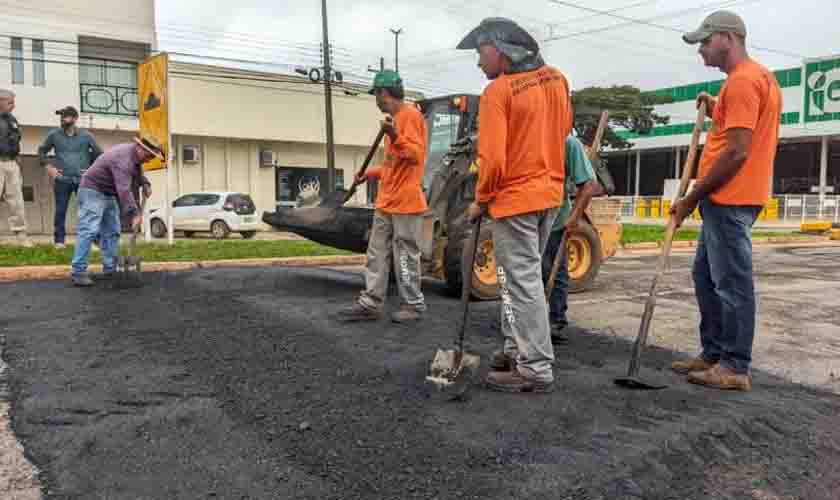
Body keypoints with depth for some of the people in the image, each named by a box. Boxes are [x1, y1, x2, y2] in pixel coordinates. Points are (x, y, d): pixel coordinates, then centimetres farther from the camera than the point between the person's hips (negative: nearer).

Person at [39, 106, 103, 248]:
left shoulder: (86, 135, 4)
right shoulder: (54, 134, 7)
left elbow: (99, 154, 12)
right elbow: (41, 151, 17)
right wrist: (48, 167, 5)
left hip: (83, 180, -1)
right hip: (62, 179, 1)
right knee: (60, 211, 2)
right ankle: (59, 240, 9)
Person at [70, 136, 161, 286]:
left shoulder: (135, 153, 2)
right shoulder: (124, 159, -28)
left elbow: (137, 171, 25)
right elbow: (124, 190, -38)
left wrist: (145, 183, 6)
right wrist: (134, 214, -43)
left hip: (109, 194, 10)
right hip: (93, 191, -10)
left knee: (111, 232, 7)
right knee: (89, 231, -17)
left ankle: (110, 270, 10)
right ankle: (78, 272, -19)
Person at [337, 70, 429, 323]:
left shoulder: (411, 115, -10)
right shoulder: (395, 119, 19)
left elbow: (416, 155, -20)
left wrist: (395, 138, -35)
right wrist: (370, 174, 22)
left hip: (406, 202, -10)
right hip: (385, 202, 10)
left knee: (406, 257, -2)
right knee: (377, 255, 9)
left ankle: (413, 305, 10)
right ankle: (370, 304, 14)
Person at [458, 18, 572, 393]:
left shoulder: (498, 91, -16)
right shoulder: (556, 79, 7)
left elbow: (492, 159, -20)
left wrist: (481, 201, -6)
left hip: (515, 198, -8)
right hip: (549, 193, 8)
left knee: (523, 284, -2)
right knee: (521, 277, 19)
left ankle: (536, 370, 4)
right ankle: (517, 350, 28)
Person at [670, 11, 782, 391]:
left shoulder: (742, 80, -14)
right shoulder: (759, 76, 19)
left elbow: (737, 152, -21)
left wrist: (692, 198, -16)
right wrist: (717, 112, 14)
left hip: (729, 200, -11)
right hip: (728, 199, 11)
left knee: (732, 283, -5)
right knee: (706, 277, 15)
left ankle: (735, 368, 4)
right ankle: (713, 354, 23)